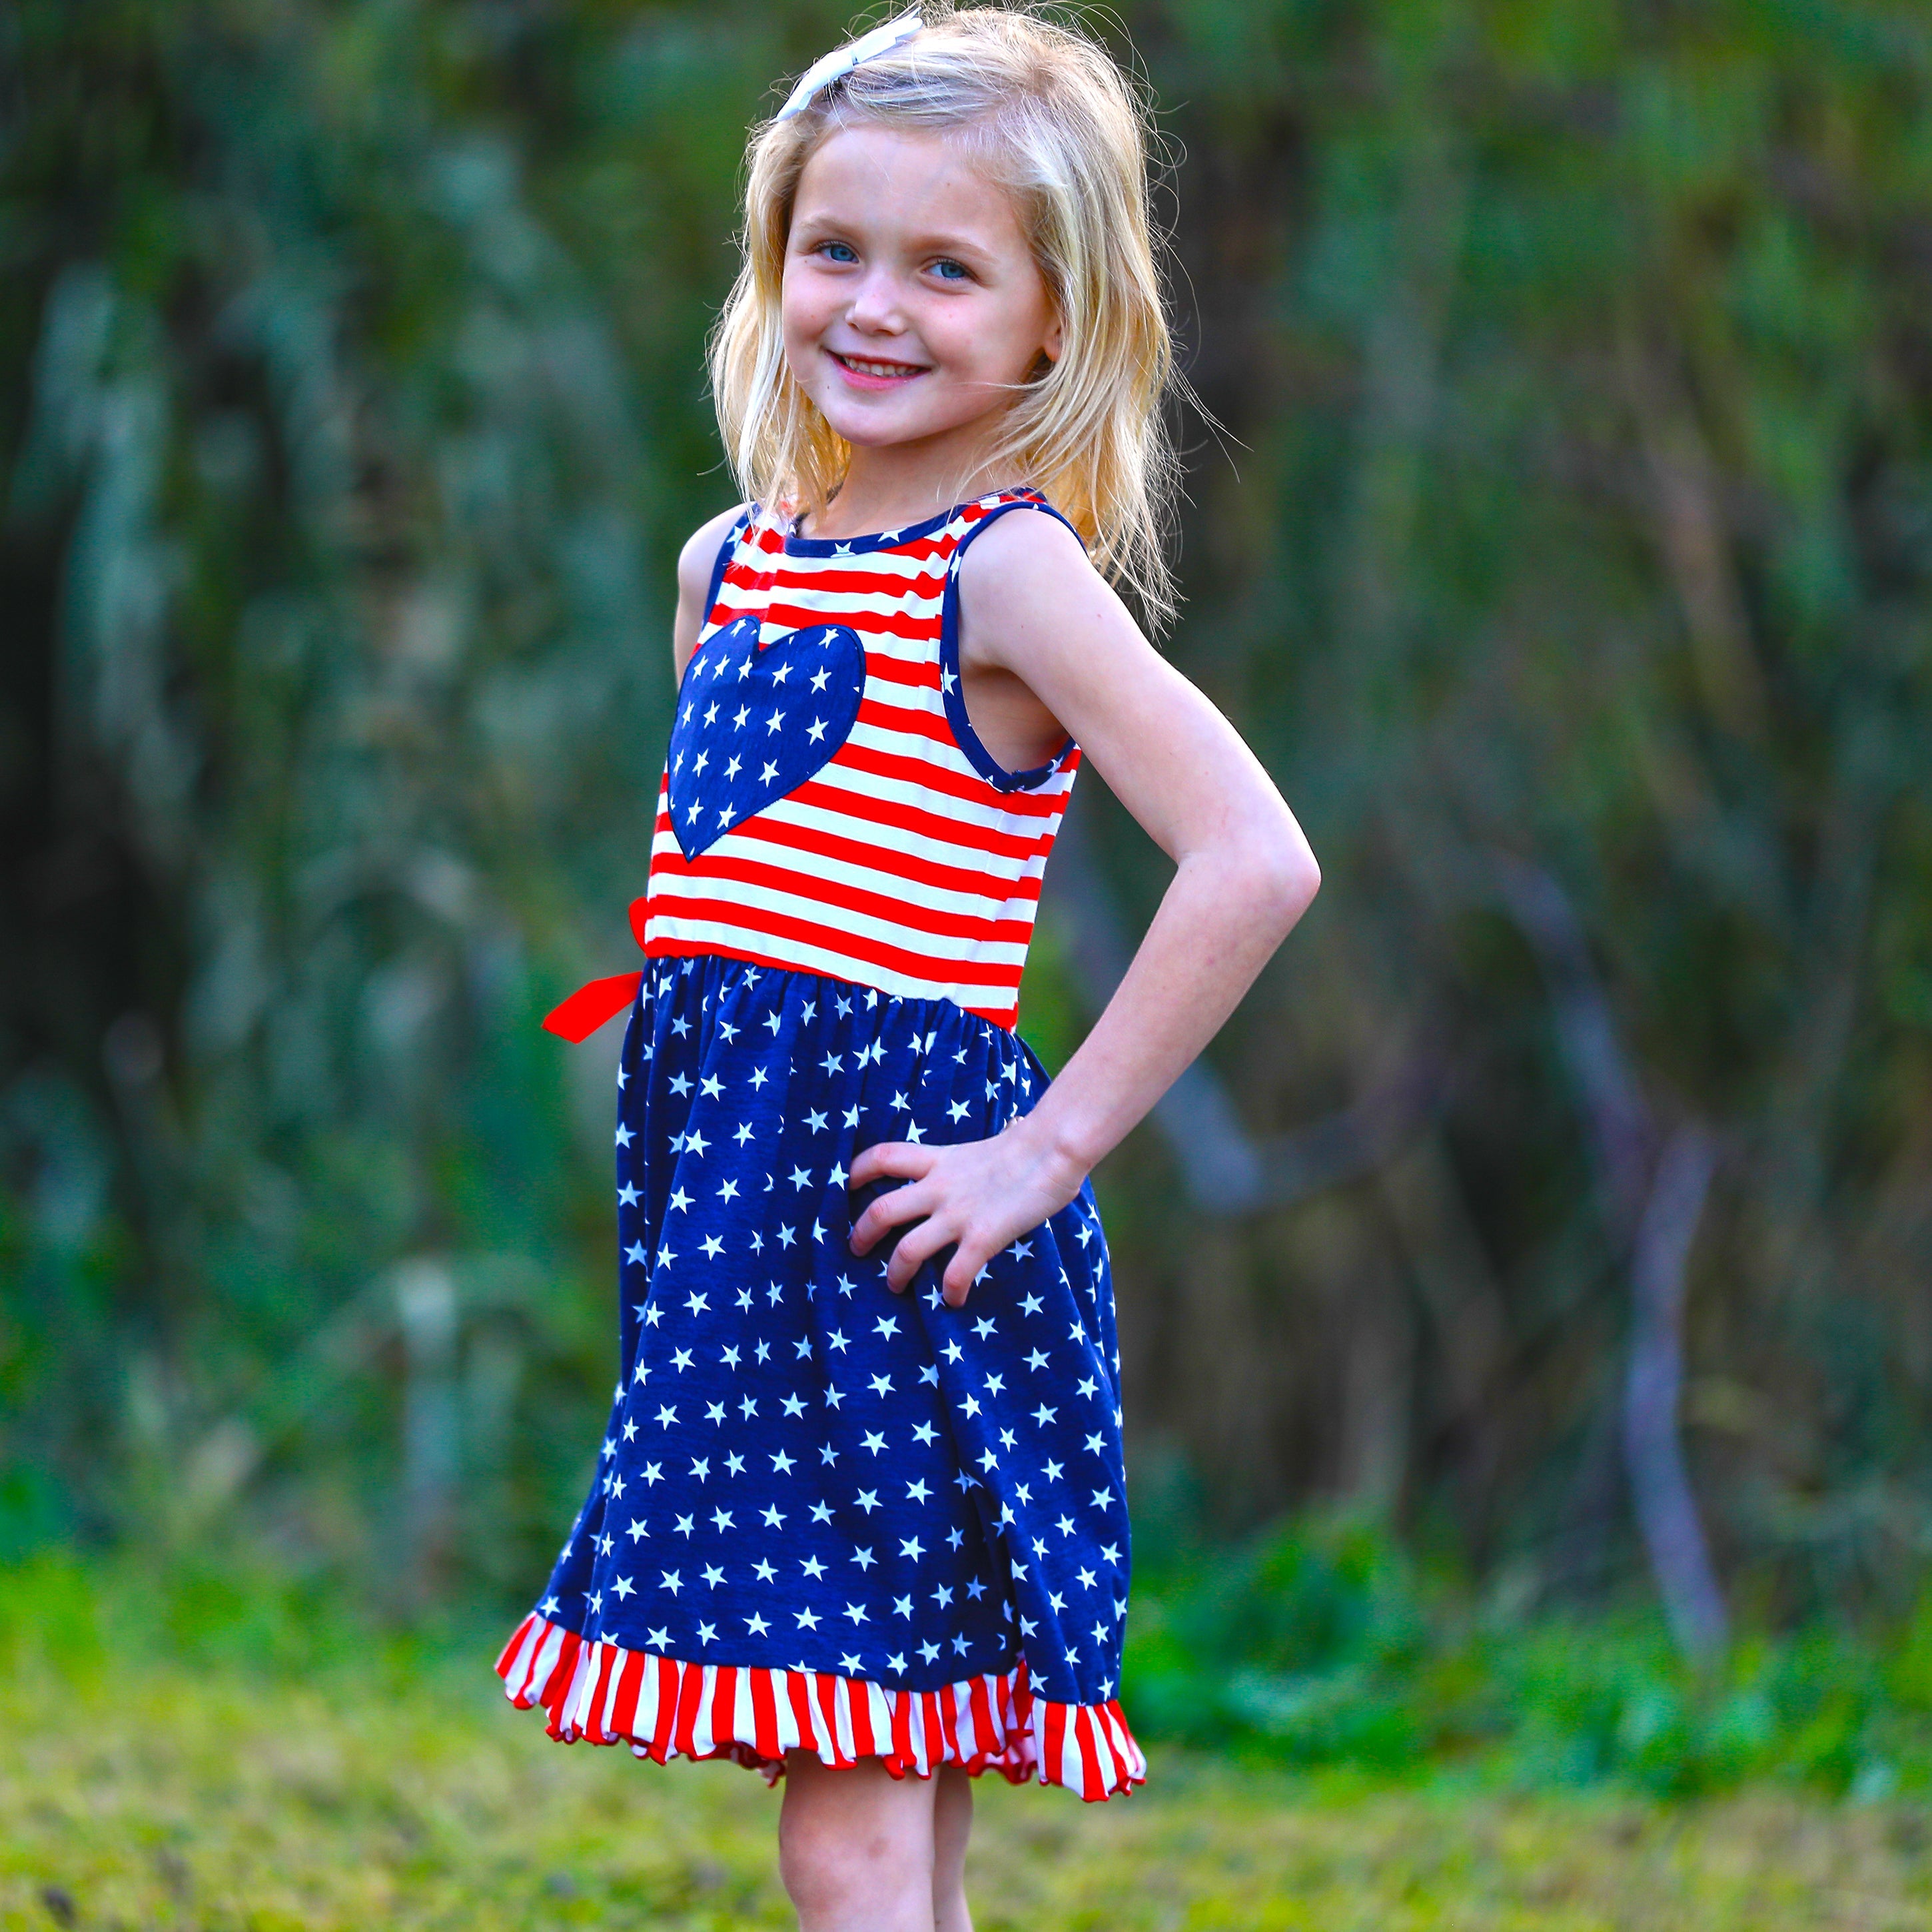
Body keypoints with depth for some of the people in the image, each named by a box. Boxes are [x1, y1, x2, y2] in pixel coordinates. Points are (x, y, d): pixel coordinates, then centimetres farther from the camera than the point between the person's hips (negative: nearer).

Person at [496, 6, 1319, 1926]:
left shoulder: (1011, 569, -9)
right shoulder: (731, 559, 13)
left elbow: (1254, 859, -20)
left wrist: (1053, 1145, -17)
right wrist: (680, 1045, 13)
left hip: (890, 1206, -8)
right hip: (736, 1190, 8)